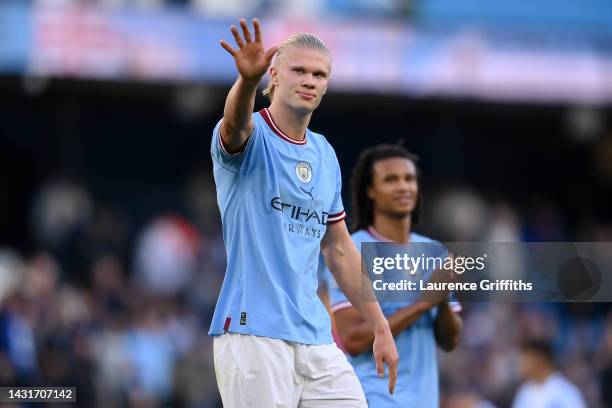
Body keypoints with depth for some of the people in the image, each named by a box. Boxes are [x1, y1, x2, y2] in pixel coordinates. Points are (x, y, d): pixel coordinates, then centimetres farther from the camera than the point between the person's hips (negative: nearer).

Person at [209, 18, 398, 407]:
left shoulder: (326, 156, 16)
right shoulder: (251, 137, -3)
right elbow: (236, 121, -29)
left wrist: (381, 328, 20)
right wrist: (248, 79, -51)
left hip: (316, 338, 6)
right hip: (254, 333, -6)